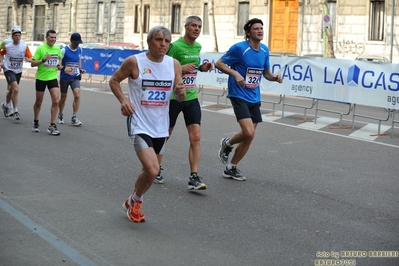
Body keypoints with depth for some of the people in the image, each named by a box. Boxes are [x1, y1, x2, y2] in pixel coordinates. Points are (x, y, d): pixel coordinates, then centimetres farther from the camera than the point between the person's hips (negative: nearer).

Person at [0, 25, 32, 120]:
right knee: (16, 89, -22)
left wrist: (28, 59, -30)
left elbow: (30, 58, -9)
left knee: (11, 90, 18)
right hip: (9, 70, -4)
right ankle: (15, 111, -15)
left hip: (18, 71, 4)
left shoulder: (24, 47, -7)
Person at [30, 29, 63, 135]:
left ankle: (52, 126, -7)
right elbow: (32, 64, -12)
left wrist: (59, 65, 4)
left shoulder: (57, 48, 3)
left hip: (53, 77, 3)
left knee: (56, 101, -12)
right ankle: (36, 123, 32)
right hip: (41, 78, -3)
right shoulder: (40, 48, -11)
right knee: (39, 102, 10)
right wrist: (43, 60, -26)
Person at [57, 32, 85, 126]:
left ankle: (74, 117, -9)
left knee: (77, 95, -15)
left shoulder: (80, 50, 4)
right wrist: (64, 68, -32)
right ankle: (60, 115, 33)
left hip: (75, 77, 3)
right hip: (64, 77, -3)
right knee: (63, 98, 10)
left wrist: (81, 69, 5)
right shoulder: (64, 50, -11)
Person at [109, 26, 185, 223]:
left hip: (161, 127, 5)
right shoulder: (134, 62, -11)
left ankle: (133, 203, 42)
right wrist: (123, 100, -14)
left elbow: (179, 98, 6)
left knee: (150, 170, 16)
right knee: (152, 170, -19)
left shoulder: (174, 64, -1)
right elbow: (114, 81, 3)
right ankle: (135, 201, 11)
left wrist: (181, 92, -17)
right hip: (139, 125, -5)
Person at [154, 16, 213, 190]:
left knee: (196, 137, -6)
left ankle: (194, 178, -6)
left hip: (191, 98, 5)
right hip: (173, 97, -5)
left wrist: (202, 68, 5)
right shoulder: (176, 46, -13)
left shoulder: (197, 47, 8)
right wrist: (180, 68, -23)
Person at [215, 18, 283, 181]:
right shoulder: (239, 48, -12)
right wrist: (235, 73, -22)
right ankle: (227, 144, 13)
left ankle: (231, 169, 22)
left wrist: (274, 78, -3)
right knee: (248, 133, -20)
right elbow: (219, 63, -7)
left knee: (248, 137, 7)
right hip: (239, 96, -7)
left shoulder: (264, 50, 7)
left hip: (254, 98, 7)